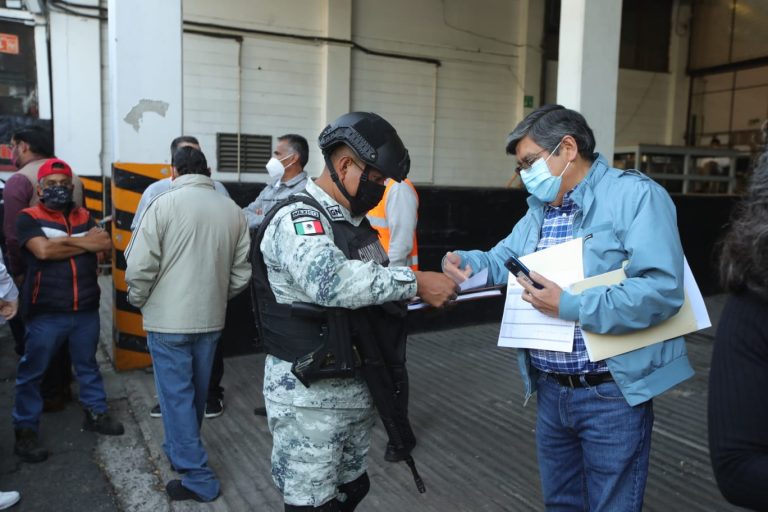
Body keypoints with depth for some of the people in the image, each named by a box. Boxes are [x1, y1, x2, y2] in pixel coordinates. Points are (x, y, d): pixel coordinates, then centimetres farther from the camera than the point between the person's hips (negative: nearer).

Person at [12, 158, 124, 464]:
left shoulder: (85, 217, 9)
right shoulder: (28, 218, -3)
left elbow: (105, 243, -6)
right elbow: (43, 250, -20)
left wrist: (63, 243, -13)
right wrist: (84, 243, -9)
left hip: (86, 309, 4)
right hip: (45, 313, -4)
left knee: (87, 365, 17)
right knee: (31, 372, 4)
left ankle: (95, 413, 31)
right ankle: (25, 431, 15)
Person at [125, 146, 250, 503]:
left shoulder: (163, 205, -11)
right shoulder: (232, 210, 2)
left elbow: (140, 266, -14)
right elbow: (242, 273, 4)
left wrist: (138, 301, 5)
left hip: (169, 320, -5)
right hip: (211, 320, 5)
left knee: (176, 396, 4)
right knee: (196, 393, 20)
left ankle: (197, 478, 8)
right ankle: (180, 451, 40)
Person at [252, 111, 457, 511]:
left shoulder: (356, 222, 12)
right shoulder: (297, 218, -18)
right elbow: (331, 281, -36)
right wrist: (415, 282, -32)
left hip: (357, 386, 9)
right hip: (308, 395, -9)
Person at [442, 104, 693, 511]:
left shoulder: (635, 195, -15)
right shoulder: (539, 209, 12)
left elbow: (662, 290, -25)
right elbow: (503, 259, 16)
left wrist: (572, 307, -27)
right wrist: (464, 262, -6)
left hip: (611, 393, -7)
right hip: (550, 388, 7)